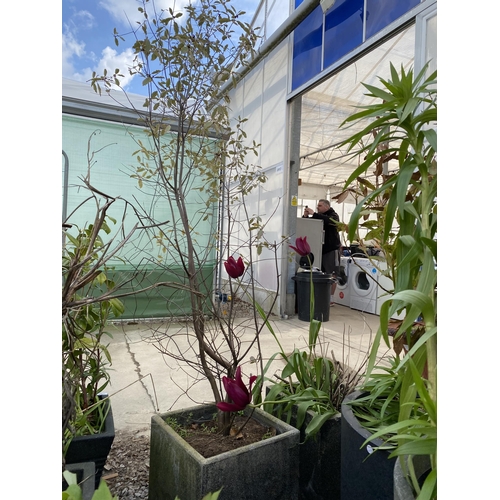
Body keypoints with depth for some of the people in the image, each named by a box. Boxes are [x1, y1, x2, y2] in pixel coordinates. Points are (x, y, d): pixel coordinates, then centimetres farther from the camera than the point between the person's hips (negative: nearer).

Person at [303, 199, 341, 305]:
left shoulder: (333, 215, -2)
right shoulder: (318, 216, 15)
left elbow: (328, 220, -25)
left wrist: (313, 214, -27)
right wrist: (305, 216, -10)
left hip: (331, 249, -6)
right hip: (320, 249, 6)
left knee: (331, 275, -2)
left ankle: (330, 299, 3)